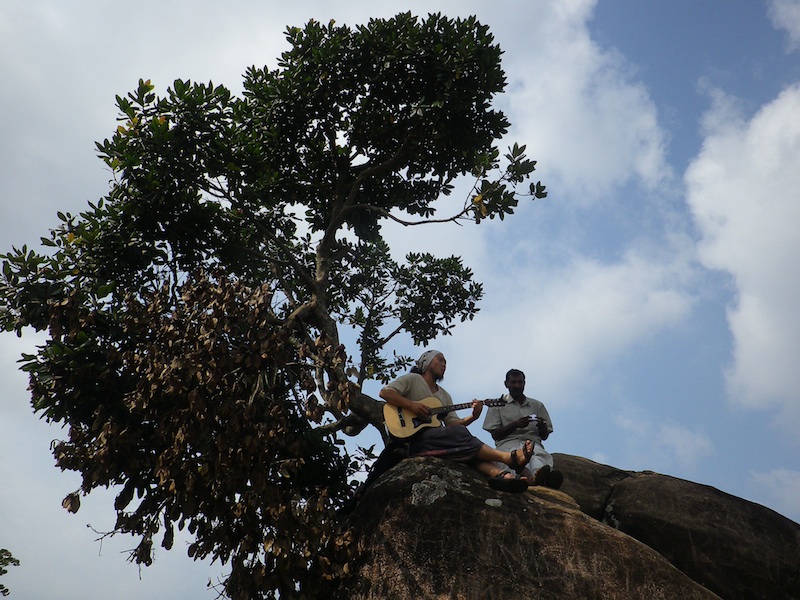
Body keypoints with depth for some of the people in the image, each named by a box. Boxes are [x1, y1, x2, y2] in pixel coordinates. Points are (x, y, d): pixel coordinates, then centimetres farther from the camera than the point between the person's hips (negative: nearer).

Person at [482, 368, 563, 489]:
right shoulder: (498, 405, 18)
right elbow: (495, 435, 7)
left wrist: (542, 427, -2)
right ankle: (533, 478, -72)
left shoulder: (537, 405, 25)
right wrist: (515, 424, -7)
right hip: (508, 442, -2)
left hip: (533, 442, 2)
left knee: (539, 453, -37)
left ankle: (539, 475, -71)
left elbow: (544, 436, 22)